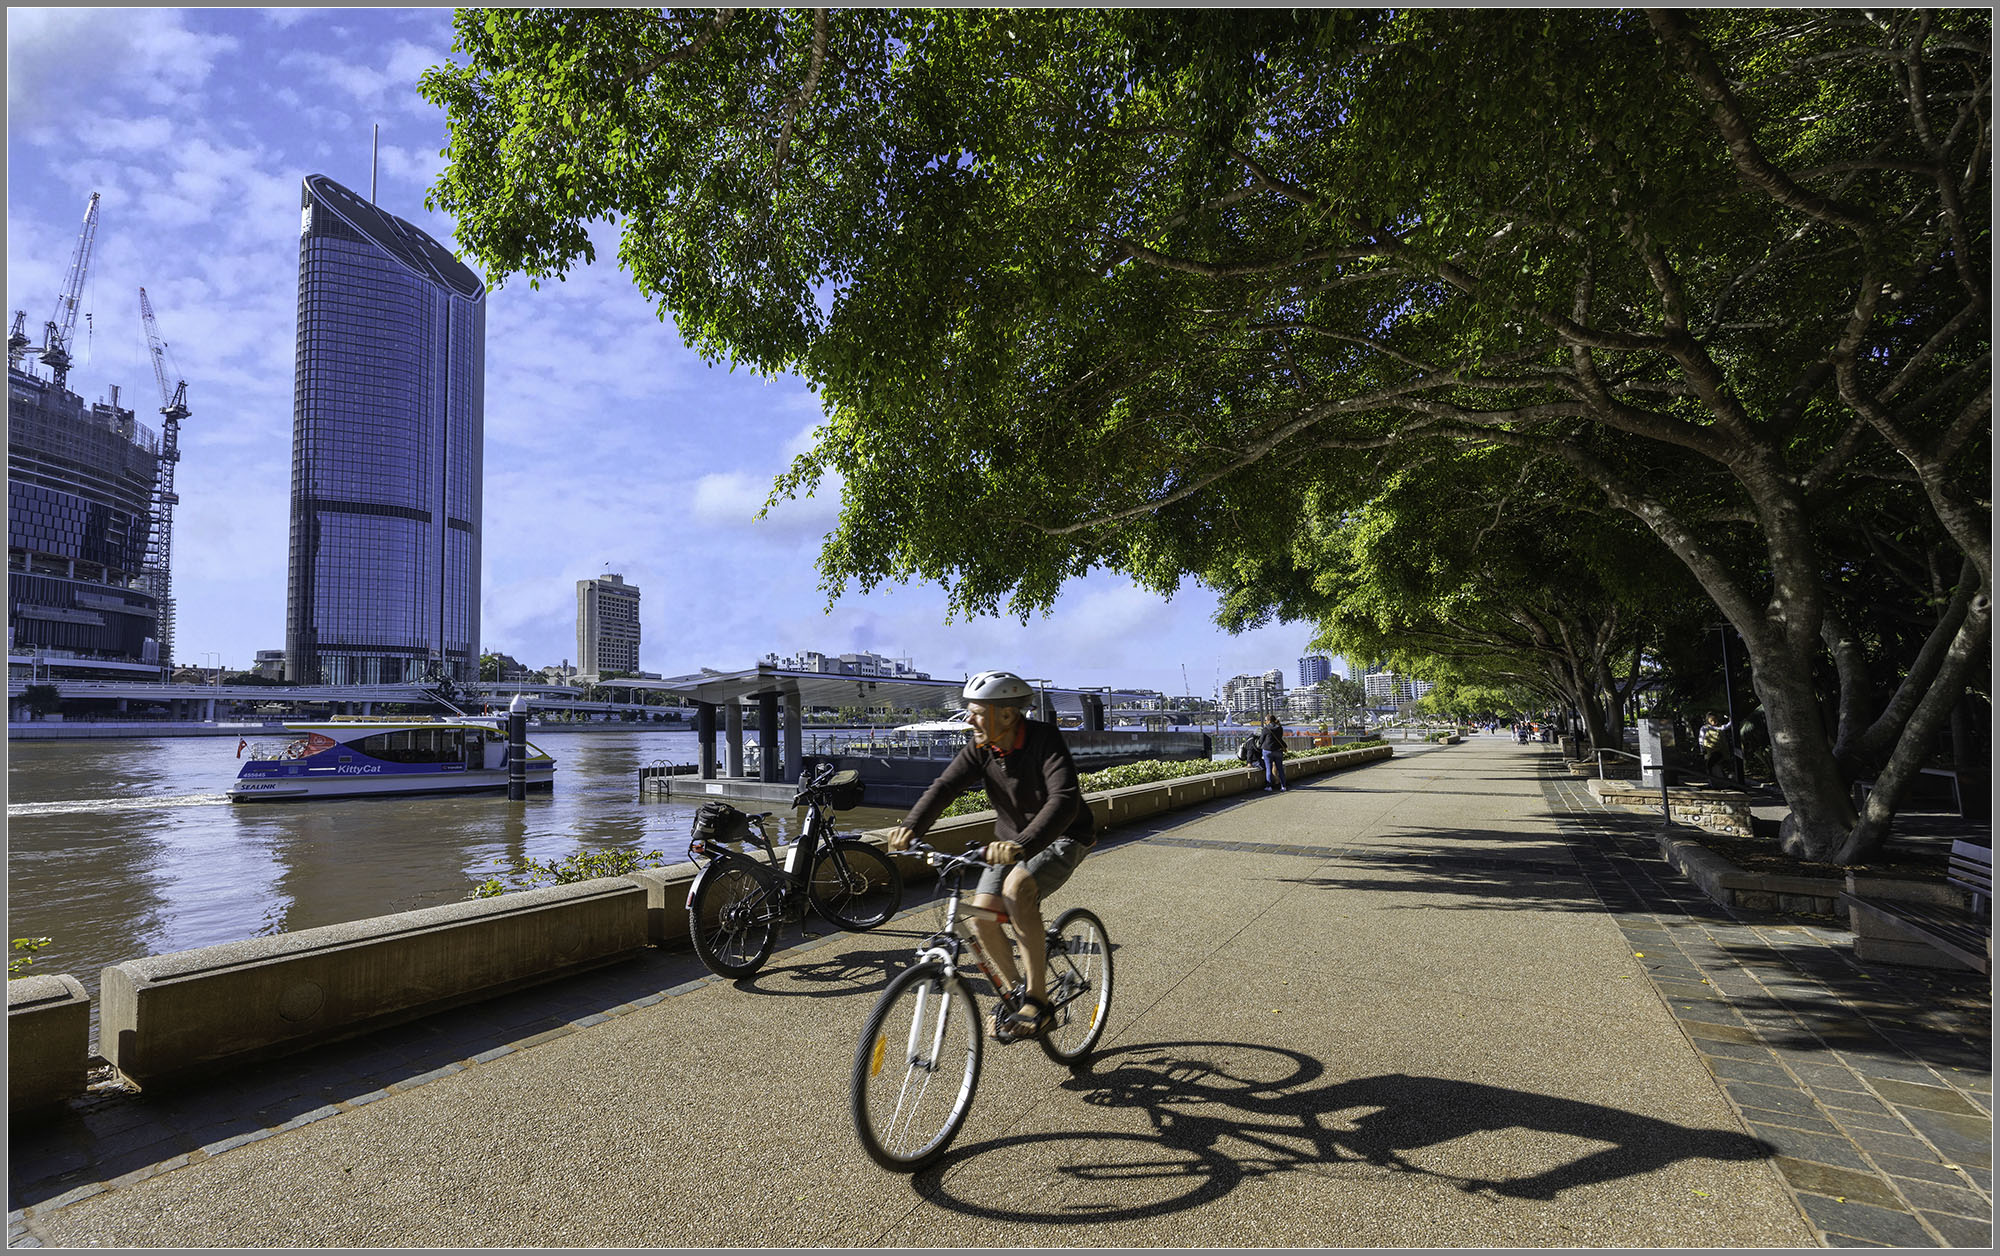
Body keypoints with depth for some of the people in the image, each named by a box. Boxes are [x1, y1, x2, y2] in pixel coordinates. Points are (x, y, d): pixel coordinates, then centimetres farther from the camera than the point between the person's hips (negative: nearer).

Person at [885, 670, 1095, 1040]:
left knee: (1018, 886, -33)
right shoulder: (981, 747, -9)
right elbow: (945, 786, -19)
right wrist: (911, 827, -38)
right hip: (1013, 839, 6)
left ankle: (1037, 1000, -22)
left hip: (1061, 839, -6)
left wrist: (1024, 844, -56)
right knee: (982, 910, -12)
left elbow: (1064, 800, -40)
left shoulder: (1046, 741, -26)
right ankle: (1014, 992, 13)